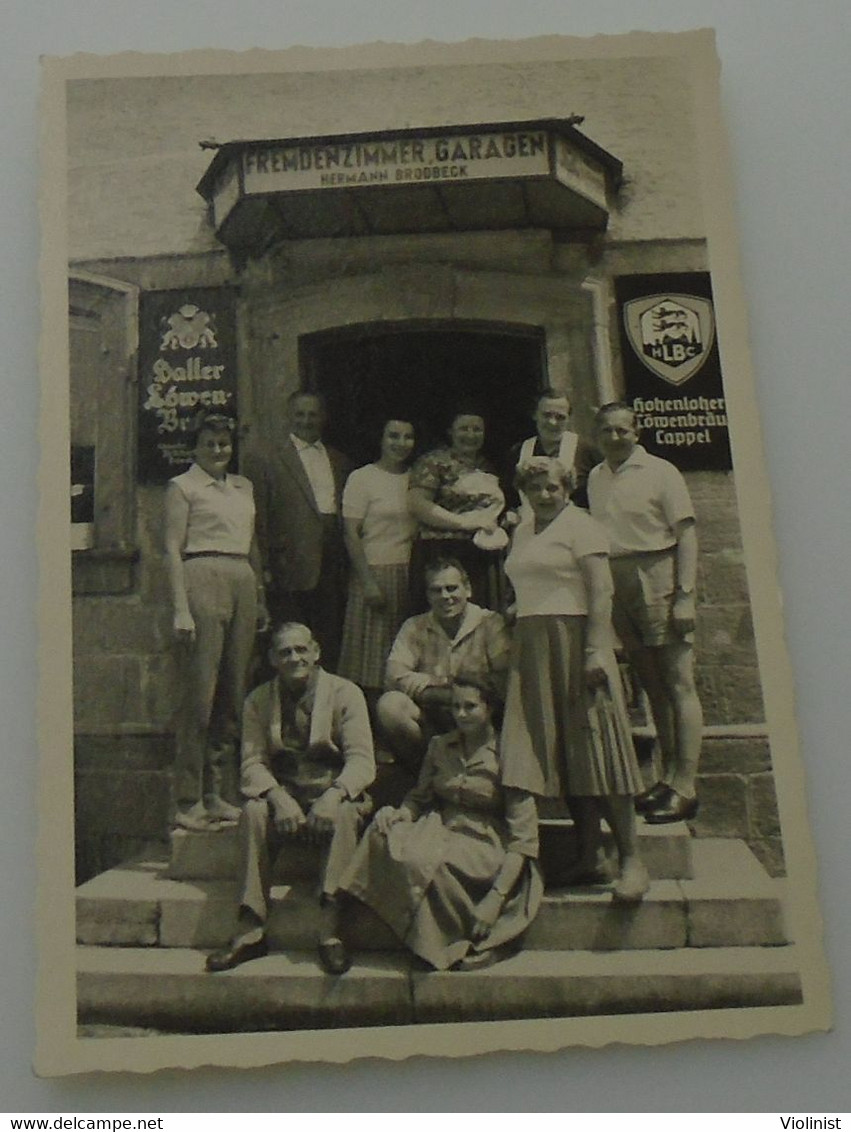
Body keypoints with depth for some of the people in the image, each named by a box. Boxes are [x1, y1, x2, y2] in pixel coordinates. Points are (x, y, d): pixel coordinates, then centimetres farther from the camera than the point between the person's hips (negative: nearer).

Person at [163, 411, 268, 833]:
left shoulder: (244, 487, 20)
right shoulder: (182, 487, 2)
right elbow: (173, 549, -5)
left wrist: (261, 602, 19)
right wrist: (181, 609, -13)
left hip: (243, 585, 6)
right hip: (203, 581, -6)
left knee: (233, 695, 6)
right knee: (200, 694, -8)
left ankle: (216, 793, 14)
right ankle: (187, 800, -2)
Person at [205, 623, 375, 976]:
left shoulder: (345, 693, -2)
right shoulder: (258, 701, 5)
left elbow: (361, 760, -10)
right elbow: (252, 762, -3)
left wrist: (333, 795, -31)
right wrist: (278, 798, -25)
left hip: (335, 793, -1)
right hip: (283, 796, 2)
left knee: (343, 814, -34)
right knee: (253, 811, -29)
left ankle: (329, 930, -34)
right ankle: (250, 932, -28)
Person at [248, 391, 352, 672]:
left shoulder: (340, 462, 18)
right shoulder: (267, 463, 4)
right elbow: (260, 521, -1)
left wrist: (346, 565, 6)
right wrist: (264, 569, -7)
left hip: (332, 571, 4)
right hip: (292, 571, -4)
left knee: (329, 647, 5)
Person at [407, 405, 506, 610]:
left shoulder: (487, 467, 19)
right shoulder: (435, 462, 0)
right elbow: (417, 504, -12)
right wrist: (464, 522, -15)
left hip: (483, 560, 6)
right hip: (443, 557, -6)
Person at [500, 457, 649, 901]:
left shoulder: (580, 526, -3)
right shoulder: (523, 532, 20)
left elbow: (601, 592, -12)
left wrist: (596, 650, -22)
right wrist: (515, 645, 12)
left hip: (574, 643, -7)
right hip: (533, 650, 7)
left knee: (595, 748, -8)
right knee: (559, 754, 4)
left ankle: (631, 860, -4)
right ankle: (588, 858, 9)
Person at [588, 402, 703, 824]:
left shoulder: (659, 471, -4)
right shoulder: (596, 478, 13)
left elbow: (686, 534, -7)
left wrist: (684, 594, -14)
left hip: (658, 578, -6)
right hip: (617, 586, 6)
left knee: (678, 684, -5)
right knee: (652, 686, 12)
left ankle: (685, 788, -5)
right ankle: (668, 776, 20)